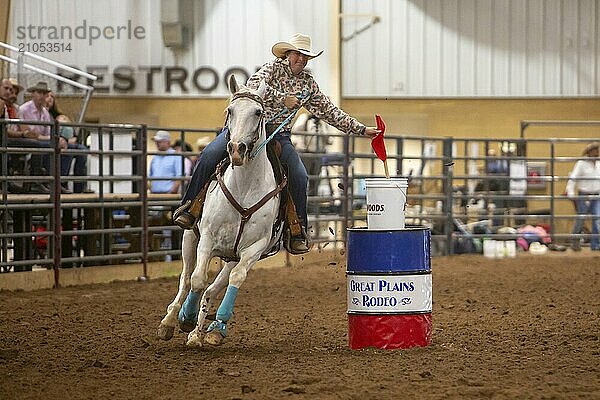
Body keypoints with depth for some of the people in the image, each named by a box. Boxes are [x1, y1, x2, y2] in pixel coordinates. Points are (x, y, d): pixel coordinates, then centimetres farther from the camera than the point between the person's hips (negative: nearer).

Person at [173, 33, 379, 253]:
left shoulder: (308, 83, 12)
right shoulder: (274, 67, -2)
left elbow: (330, 112, 18)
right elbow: (253, 84, -23)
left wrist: (361, 129, 15)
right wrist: (283, 98, -26)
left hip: (279, 136, 4)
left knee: (299, 176, -15)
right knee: (210, 154, -24)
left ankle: (298, 230, -1)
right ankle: (190, 206, -16)